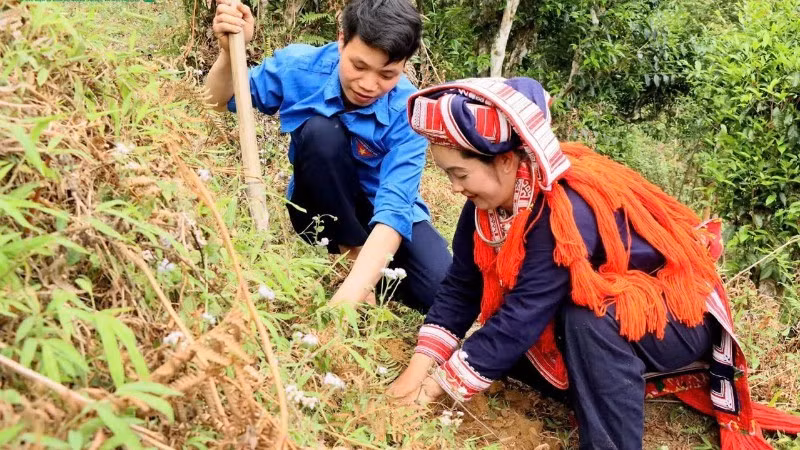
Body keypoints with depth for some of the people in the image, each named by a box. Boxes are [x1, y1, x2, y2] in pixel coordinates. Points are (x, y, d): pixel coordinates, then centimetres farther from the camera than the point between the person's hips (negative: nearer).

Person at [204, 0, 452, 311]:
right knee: (320, 131, -30)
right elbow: (220, 102, -3)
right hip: (321, 212, 1)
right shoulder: (299, 66, -17)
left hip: (377, 215, -1)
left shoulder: (409, 113, -24)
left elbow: (394, 207, -34)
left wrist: (352, 290, -48)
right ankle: (350, 254, -15)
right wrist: (230, 52, -26)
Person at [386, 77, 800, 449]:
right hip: (601, 302, 9)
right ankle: (643, 381, 3)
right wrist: (419, 369, -19)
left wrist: (440, 384, -27)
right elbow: (460, 286, -9)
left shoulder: (565, 210, -34)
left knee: (587, 320, -37)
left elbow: (521, 318, -33)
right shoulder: (490, 198, -10)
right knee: (506, 346, -7)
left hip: (680, 317, -9)